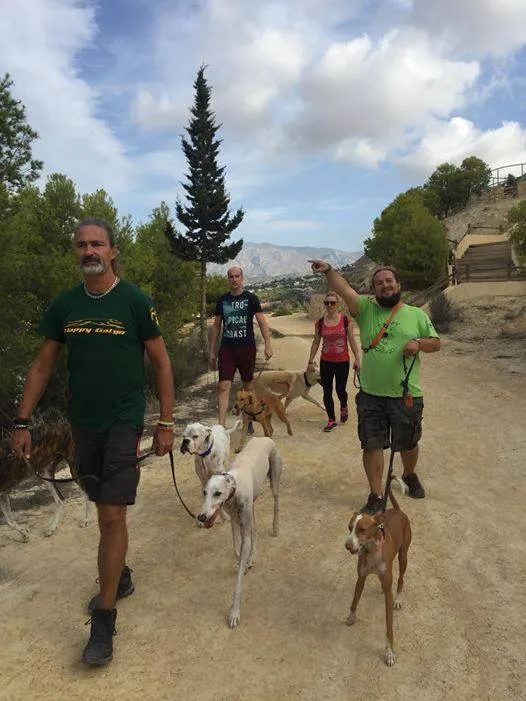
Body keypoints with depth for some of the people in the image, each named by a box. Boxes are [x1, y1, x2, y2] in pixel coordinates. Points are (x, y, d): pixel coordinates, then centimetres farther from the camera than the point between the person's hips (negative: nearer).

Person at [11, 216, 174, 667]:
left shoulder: (135, 302, -8)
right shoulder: (64, 305, 3)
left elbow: (161, 362, -4)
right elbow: (43, 365, 9)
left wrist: (166, 423, -7)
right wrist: (22, 422, 5)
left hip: (124, 422, -4)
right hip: (83, 423, 4)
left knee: (113, 515, -5)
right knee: (103, 508, 17)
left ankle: (104, 622, 9)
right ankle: (120, 578, 40)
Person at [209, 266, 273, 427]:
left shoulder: (250, 298, 0)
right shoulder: (222, 300, 8)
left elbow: (262, 322, -5)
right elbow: (216, 326, 12)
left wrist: (267, 345, -16)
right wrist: (212, 351, 10)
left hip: (247, 347, -1)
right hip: (227, 348, 2)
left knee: (248, 385, 10)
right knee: (223, 386, -8)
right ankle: (221, 425, -8)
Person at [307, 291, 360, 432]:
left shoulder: (346, 320, -6)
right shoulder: (319, 323, 0)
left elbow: (352, 340, -2)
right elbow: (316, 342, 6)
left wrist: (357, 359, -4)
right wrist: (311, 361, 5)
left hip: (342, 362, -2)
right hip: (325, 362, 2)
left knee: (340, 390, 3)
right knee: (327, 392, 5)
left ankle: (343, 407, 38)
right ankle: (331, 420, 19)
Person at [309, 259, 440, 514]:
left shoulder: (417, 315, 4)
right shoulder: (366, 309, 2)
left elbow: (436, 343, 8)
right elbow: (345, 289, -12)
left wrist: (419, 343, -13)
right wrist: (328, 270, -28)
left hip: (406, 396, 0)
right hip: (370, 395, 0)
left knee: (408, 444, 18)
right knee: (372, 445, 4)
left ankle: (410, 475, 48)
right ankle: (376, 496, 18)